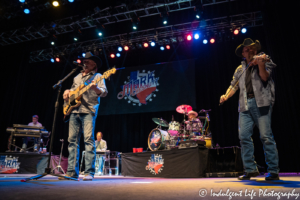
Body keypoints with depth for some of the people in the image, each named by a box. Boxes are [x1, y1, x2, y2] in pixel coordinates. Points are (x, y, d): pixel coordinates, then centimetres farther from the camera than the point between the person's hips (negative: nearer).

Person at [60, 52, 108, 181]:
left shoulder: (97, 76, 7)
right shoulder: (77, 77, 26)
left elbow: (104, 93, -4)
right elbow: (72, 89, 34)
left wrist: (95, 88, -24)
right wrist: (67, 93, 12)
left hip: (88, 111, -6)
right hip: (75, 110, 6)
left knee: (89, 139, -13)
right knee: (72, 140, 2)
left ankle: (89, 173, -11)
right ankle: (72, 172, 7)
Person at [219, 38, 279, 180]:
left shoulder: (264, 61, 12)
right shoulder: (240, 69, 23)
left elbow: (265, 77, -5)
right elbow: (234, 86, 21)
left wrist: (260, 64, -21)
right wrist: (226, 96, 4)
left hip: (261, 102, -4)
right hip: (245, 105, 4)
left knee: (266, 136, -8)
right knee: (244, 136, -2)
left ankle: (273, 171, 2)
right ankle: (250, 169, 9)